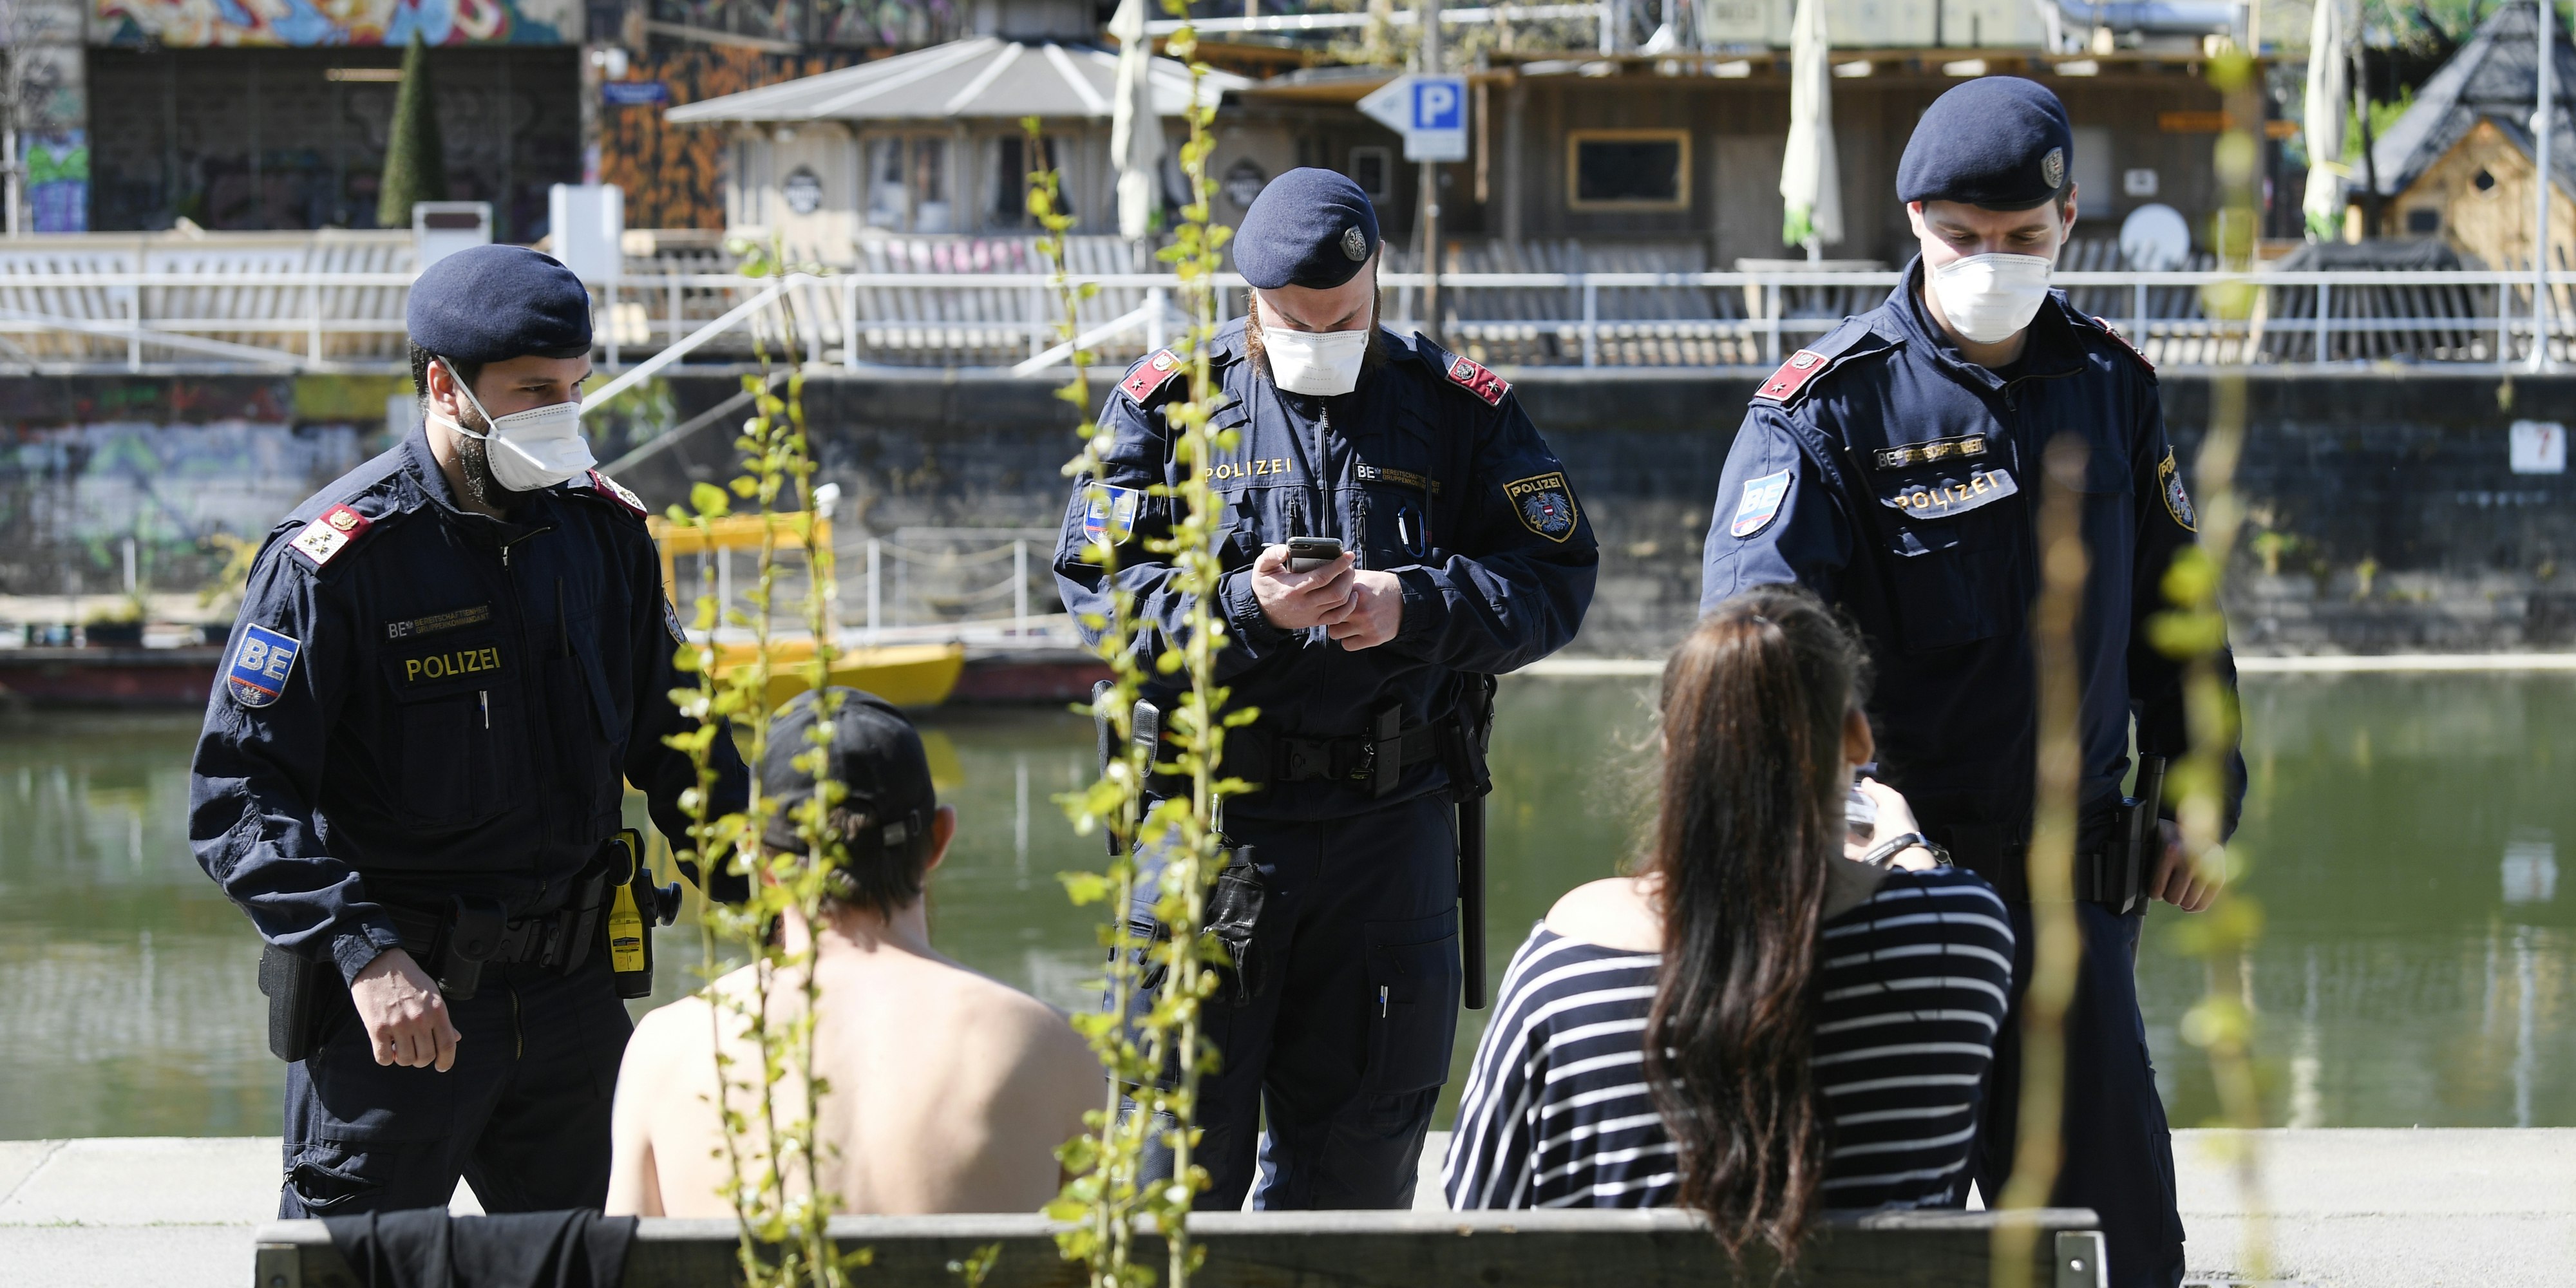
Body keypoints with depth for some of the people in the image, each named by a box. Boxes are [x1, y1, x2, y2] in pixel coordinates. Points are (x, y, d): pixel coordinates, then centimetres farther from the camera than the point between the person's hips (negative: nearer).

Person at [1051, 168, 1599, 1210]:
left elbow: (1556, 578, 1)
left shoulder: (1457, 409, 6)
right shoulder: (1169, 402, 3)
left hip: (1388, 821, 2)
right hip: (1210, 811, -2)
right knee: (1182, 1139, 0)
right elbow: (1097, 583, -4)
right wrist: (1244, 606, -19)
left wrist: (1415, 605, -15)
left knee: (1358, 1155, 9)